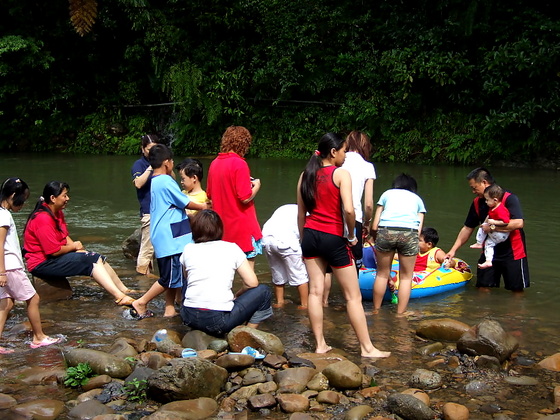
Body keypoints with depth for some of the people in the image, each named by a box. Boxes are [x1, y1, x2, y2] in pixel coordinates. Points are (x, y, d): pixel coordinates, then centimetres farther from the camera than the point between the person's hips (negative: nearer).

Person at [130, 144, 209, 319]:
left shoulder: (154, 182, 14)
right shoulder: (167, 181, -15)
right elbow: (185, 203, -8)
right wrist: (203, 207, 7)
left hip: (163, 238, 10)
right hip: (170, 239, -10)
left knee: (173, 276, 14)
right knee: (171, 277, -4)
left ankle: (169, 309, 18)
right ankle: (141, 303, 2)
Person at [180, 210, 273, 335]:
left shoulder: (188, 249, 8)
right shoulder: (231, 248, 1)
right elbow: (252, 283, -1)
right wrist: (236, 296, 19)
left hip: (189, 317, 4)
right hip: (218, 320, -3)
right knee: (263, 292, 15)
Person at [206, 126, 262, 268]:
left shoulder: (214, 163, 6)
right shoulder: (239, 163, -16)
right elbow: (245, 198, -19)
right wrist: (256, 186, 0)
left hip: (222, 226, 7)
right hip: (242, 227, -7)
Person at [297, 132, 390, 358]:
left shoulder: (306, 176, 7)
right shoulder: (341, 174, -10)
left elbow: (301, 213, 11)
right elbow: (348, 210, -22)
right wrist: (351, 235, -7)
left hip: (310, 235, 6)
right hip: (333, 238, -5)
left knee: (315, 291, 9)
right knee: (353, 296, 3)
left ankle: (320, 344, 12)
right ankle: (367, 348, 9)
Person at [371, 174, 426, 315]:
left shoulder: (387, 194, 27)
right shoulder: (417, 199, 29)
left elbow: (374, 226, 16)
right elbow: (418, 230, 14)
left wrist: (377, 240, 31)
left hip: (385, 231, 0)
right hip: (409, 233, 0)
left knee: (382, 274, 16)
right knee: (406, 277, 15)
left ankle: (376, 309, 26)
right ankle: (401, 312, 20)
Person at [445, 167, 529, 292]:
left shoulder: (509, 198, -16)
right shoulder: (477, 203, 4)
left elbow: (518, 223, -28)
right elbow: (467, 228, 10)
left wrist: (492, 227, -23)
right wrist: (453, 250, 3)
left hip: (512, 252, -5)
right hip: (489, 252, 6)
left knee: (517, 290, 1)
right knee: (483, 287, 4)